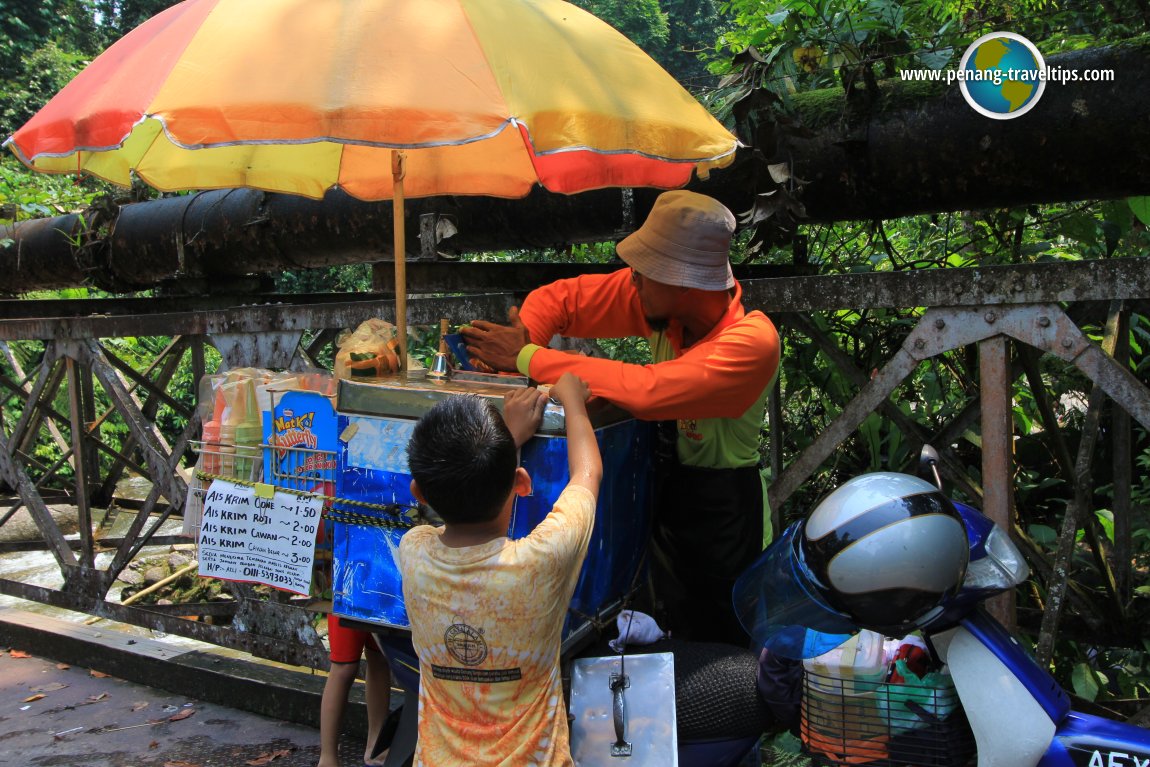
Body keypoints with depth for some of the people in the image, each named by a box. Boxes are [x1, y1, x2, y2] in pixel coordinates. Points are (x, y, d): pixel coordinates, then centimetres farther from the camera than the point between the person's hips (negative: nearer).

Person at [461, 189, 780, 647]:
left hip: (723, 509, -6)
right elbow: (559, 298, -4)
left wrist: (527, 357, -36)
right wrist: (515, 345, -25)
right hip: (668, 484, 6)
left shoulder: (753, 342, -31)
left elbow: (646, 390, -42)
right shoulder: (661, 298, -12)